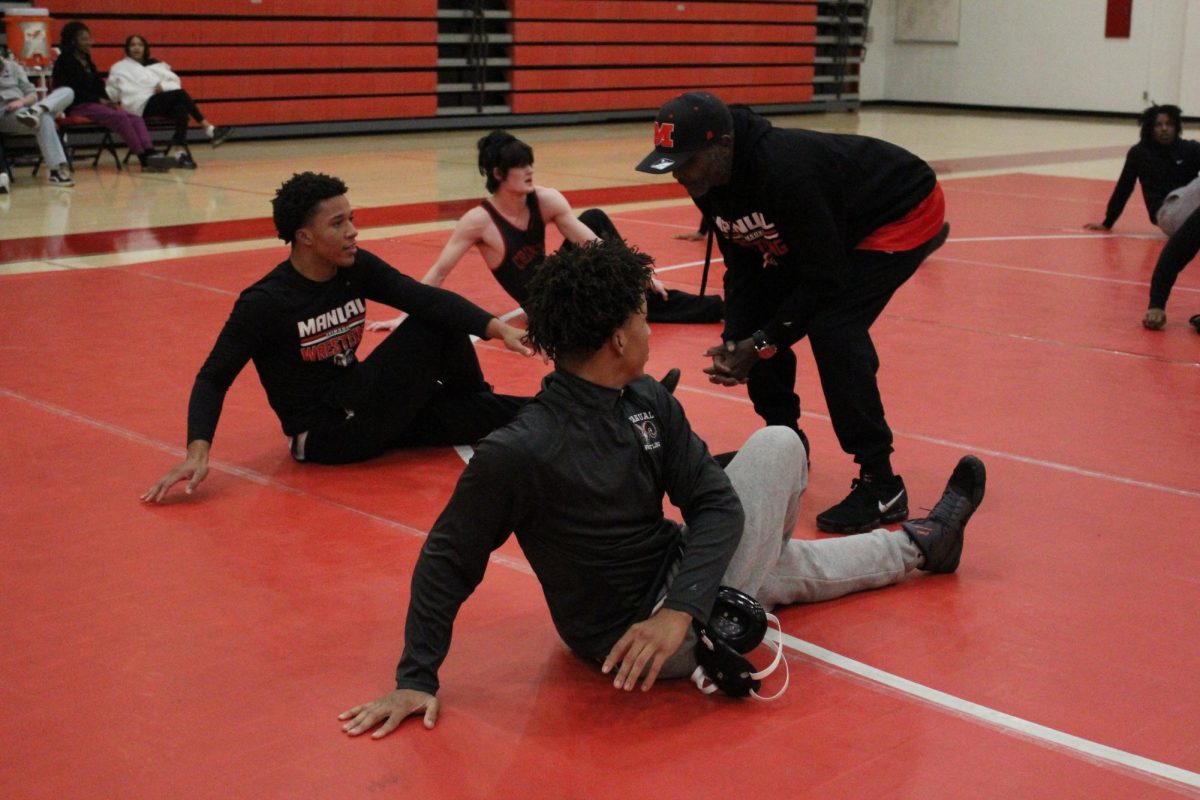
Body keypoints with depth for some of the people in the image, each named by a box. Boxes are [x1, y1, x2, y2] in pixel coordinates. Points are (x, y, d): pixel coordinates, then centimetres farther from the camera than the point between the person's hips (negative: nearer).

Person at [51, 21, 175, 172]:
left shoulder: (87, 61, 22)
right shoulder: (65, 61, -2)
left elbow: (98, 86, 20)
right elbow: (73, 91, -11)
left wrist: (107, 101, 0)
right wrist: (99, 100, -14)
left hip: (94, 103, 8)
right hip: (77, 106, -8)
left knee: (135, 117, -15)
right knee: (120, 117, -29)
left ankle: (150, 154, -35)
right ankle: (145, 160, -33)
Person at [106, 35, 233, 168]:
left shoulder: (155, 64, 27)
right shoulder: (119, 68, 18)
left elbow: (175, 80, 16)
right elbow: (111, 92, 12)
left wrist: (164, 85, -3)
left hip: (165, 102, 4)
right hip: (142, 106, -4)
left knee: (181, 107, -33)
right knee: (180, 93, -28)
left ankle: (181, 153, -45)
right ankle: (210, 130, -34)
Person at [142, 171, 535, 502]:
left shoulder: (357, 268, -4)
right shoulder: (264, 303, -18)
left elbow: (426, 298, -14)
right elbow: (212, 379, -14)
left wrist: (498, 328, -29)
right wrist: (198, 451, -30)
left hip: (362, 410, 6)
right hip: (325, 436, -6)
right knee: (431, 330, -16)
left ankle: (481, 404, 12)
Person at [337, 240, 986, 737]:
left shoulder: (649, 403, -4)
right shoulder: (519, 452, -28)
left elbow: (714, 501, -7)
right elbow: (447, 559, -18)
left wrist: (679, 609, -24)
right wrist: (416, 679, -16)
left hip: (678, 597, 7)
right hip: (631, 632, -7)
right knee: (777, 447, -1)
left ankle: (920, 545, 62)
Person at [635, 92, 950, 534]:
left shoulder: (784, 170, -38)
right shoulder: (709, 184, -12)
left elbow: (825, 279, -33)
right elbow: (743, 267, -4)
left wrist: (762, 345, -29)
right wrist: (735, 342, -17)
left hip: (905, 212, -9)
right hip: (833, 228, 9)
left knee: (832, 327, -26)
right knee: (754, 321, -1)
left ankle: (881, 486, -17)